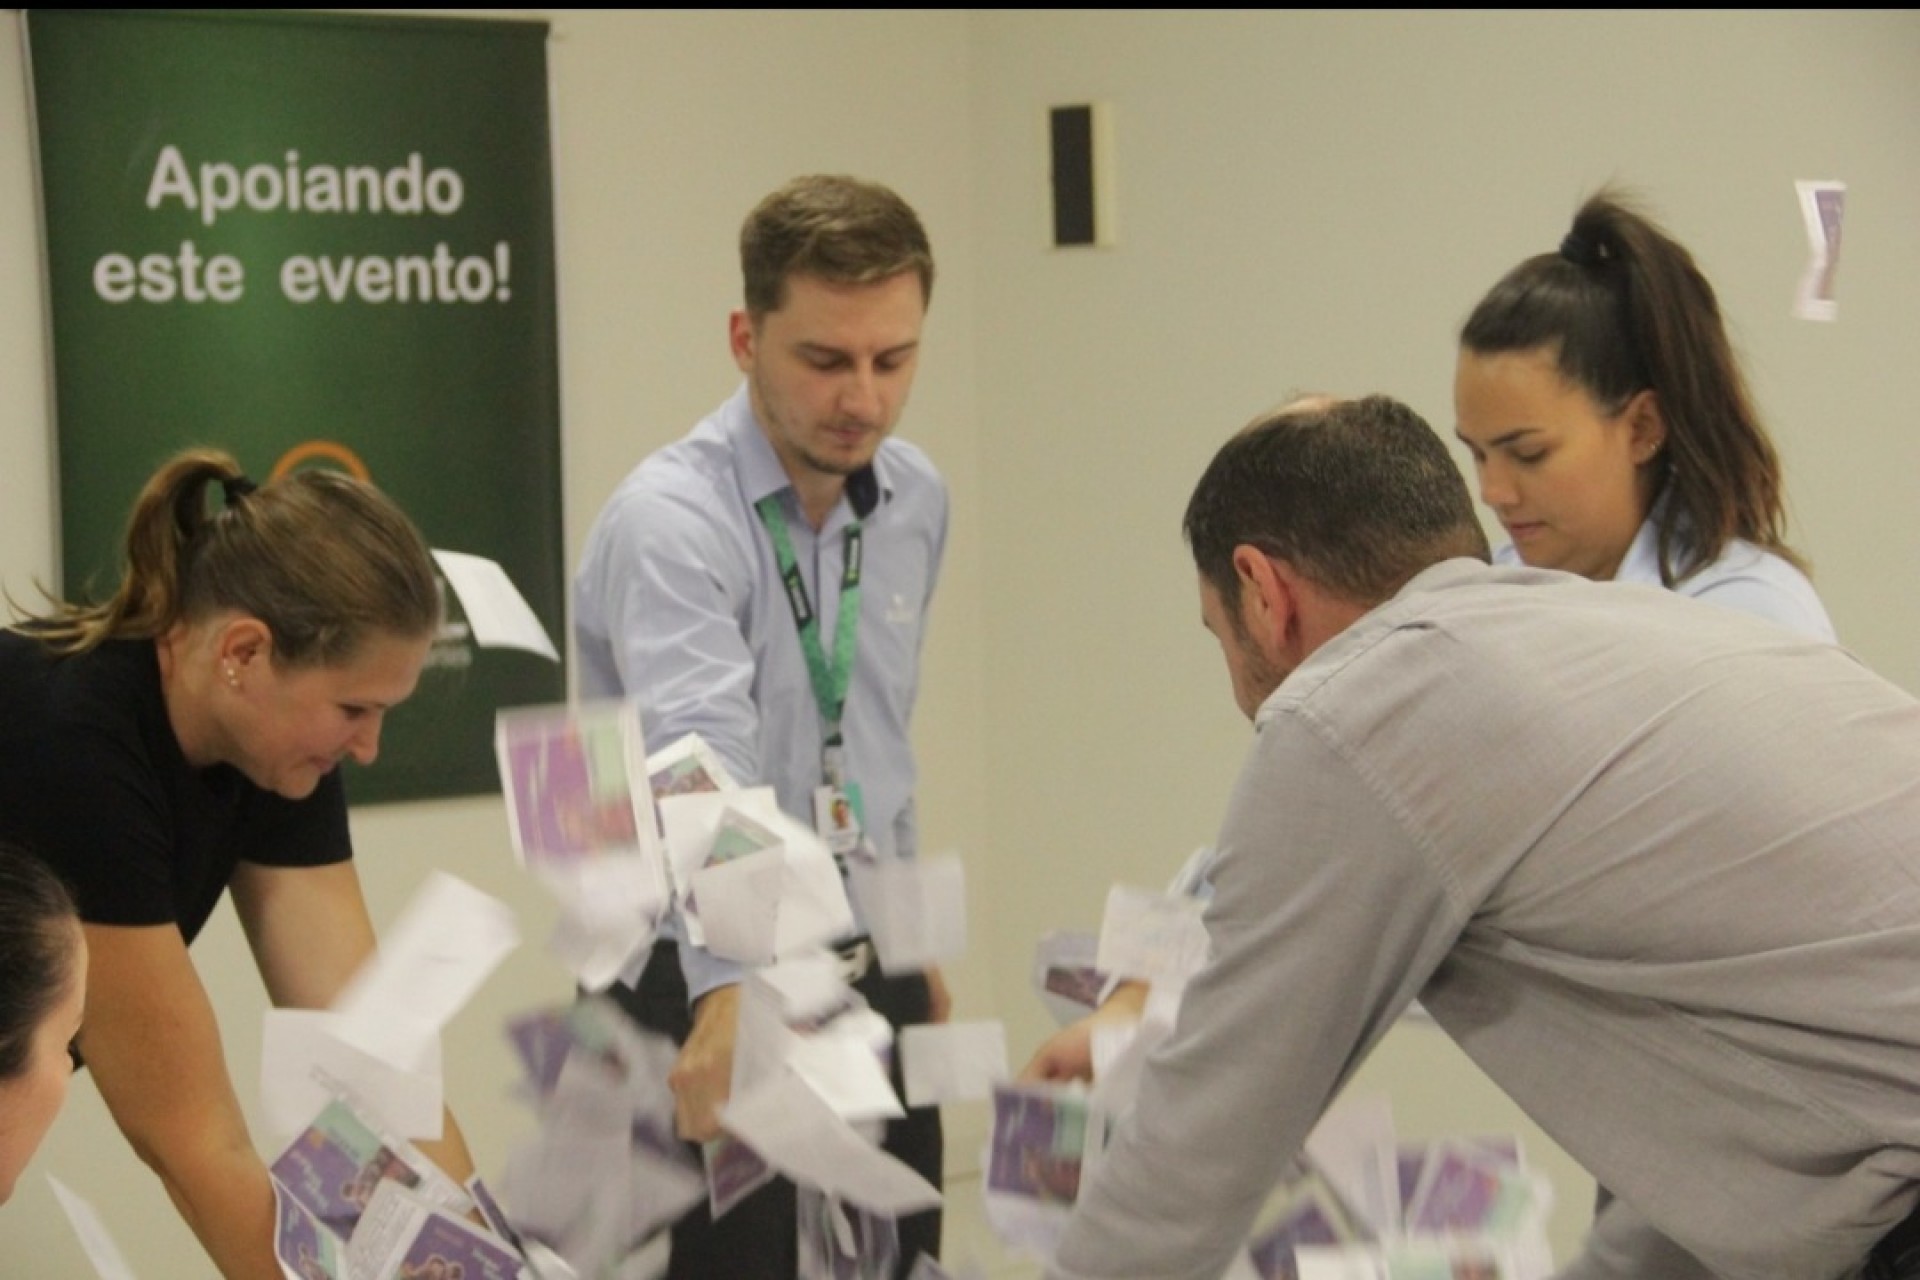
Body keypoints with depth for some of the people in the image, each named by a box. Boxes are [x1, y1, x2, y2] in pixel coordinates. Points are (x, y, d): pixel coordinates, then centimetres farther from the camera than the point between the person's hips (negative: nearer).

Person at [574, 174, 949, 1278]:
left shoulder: (917, 501, 3)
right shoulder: (670, 520, -21)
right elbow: (702, 760, -37)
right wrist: (731, 987, -51)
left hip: (869, 980, 6)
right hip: (706, 987, -6)